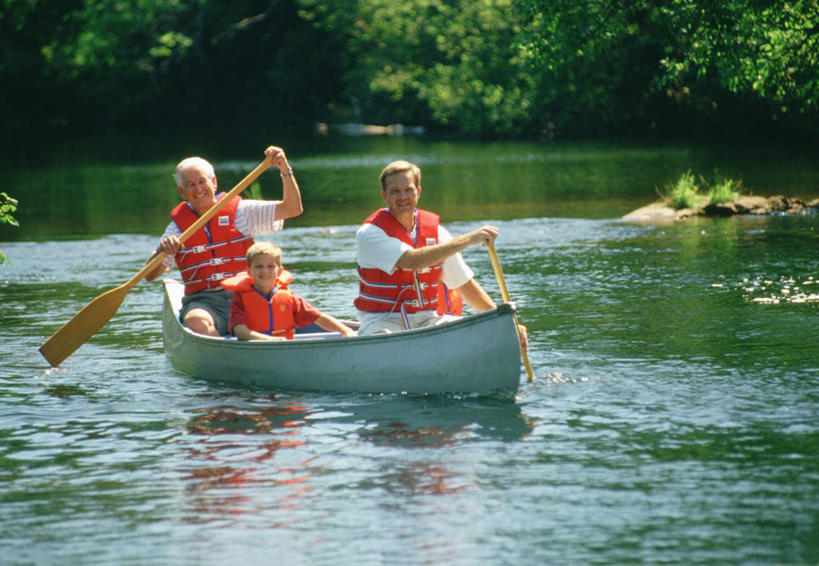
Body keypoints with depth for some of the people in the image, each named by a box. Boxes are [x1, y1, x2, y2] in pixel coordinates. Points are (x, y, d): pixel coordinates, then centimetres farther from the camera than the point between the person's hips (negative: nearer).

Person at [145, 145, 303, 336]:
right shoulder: (178, 226, 11)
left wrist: (285, 170, -10)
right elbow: (149, 276, 5)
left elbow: (292, 209, 4)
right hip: (203, 303, 0)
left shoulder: (241, 211, 10)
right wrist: (162, 251, -16)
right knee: (196, 321, -37)